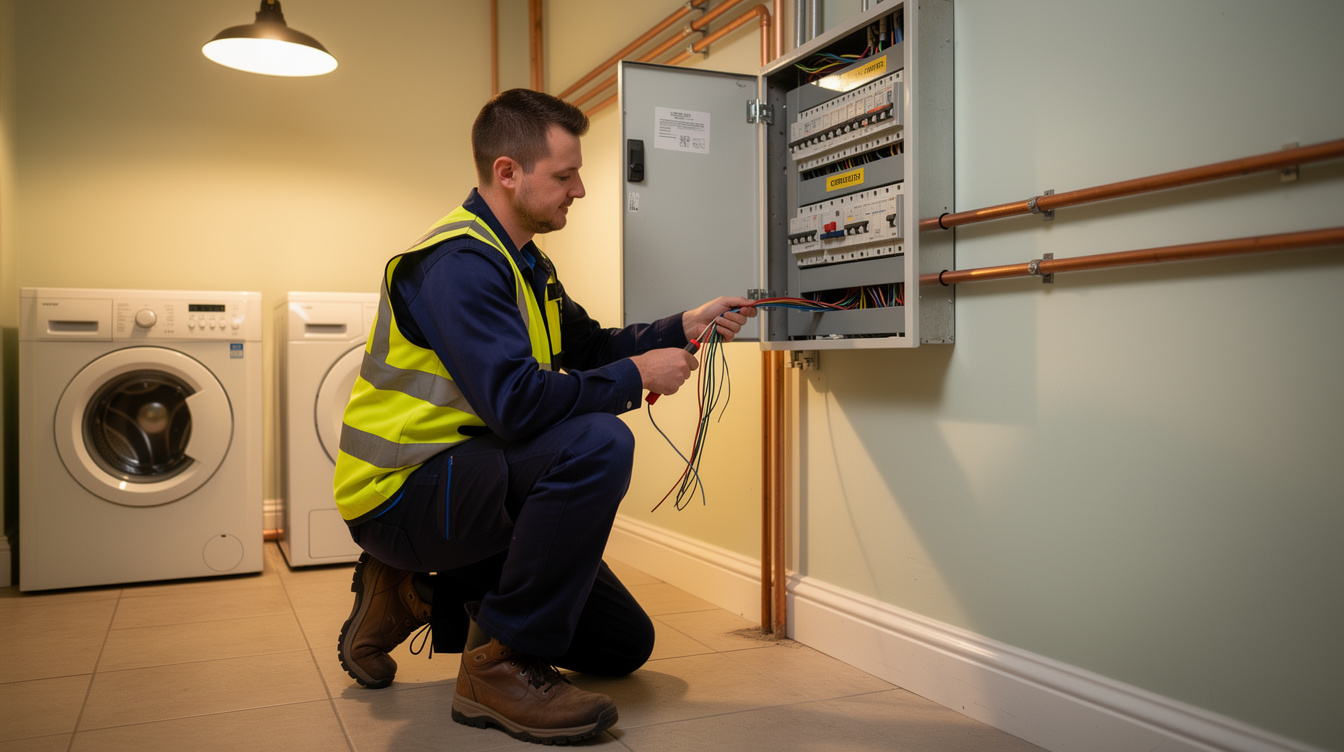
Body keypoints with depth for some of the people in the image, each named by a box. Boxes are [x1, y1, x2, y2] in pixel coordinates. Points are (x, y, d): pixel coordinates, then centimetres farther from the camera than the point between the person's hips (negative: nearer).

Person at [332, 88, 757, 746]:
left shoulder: (523, 260, 12)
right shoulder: (459, 261, -21)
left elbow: (588, 347, 17)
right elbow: (516, 402, -32)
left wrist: (683, 329, 5)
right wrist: (637, 377, -19)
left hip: (457, 480, 10)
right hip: (401, 494, -9)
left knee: (624, 645, 10)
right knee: (598, 443, -33)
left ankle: (417, 597, 17)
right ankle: (501, 664, -19)